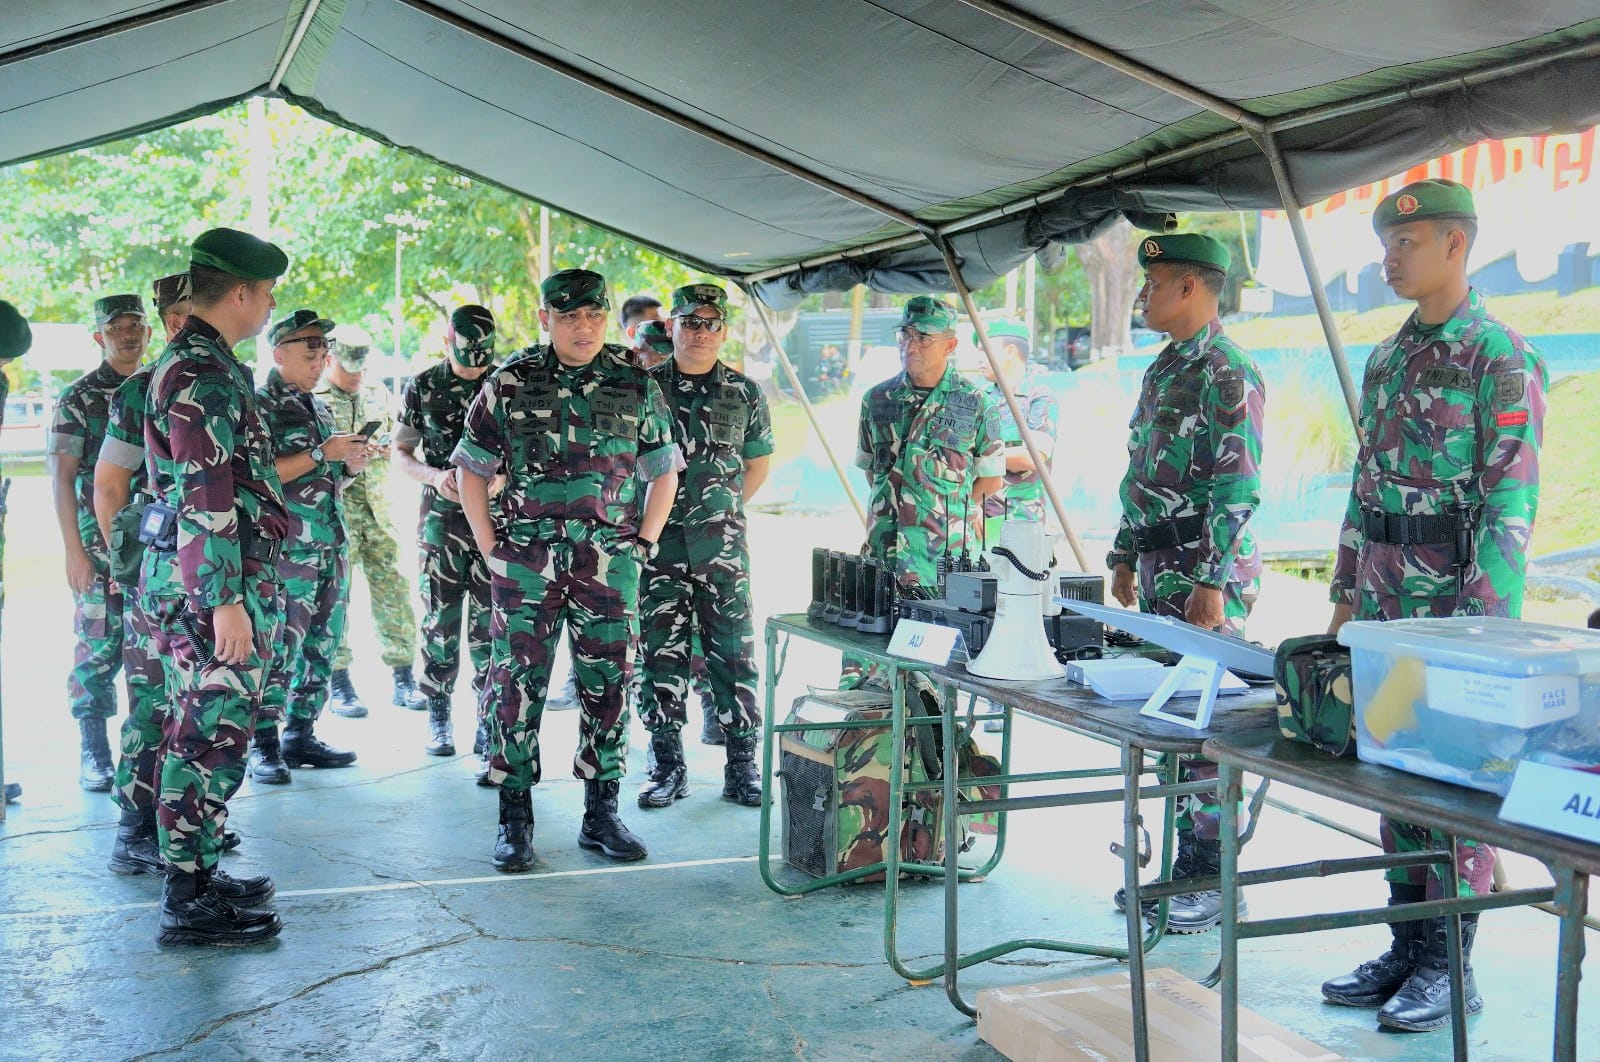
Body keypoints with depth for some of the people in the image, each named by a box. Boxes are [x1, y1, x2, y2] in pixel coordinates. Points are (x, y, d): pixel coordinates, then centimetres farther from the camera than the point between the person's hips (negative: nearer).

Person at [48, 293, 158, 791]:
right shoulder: (78, 399, -2)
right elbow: (61, 476, -5)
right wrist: (74, 550, -12)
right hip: (100, 545, -4)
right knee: (99, 649, -2)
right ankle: (94, 755, 8)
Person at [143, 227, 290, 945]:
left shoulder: (192, 363, 17)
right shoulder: (206, 372, -16)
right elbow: (205, 498, -22)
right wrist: (228, 601, -23)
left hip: (191, 583, 11)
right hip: (214, 584, -11)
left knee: (202, 732, 16)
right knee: (213, 736, -5)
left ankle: (196, 872, 27)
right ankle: (188, 903, 2)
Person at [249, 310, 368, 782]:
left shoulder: (318, 408, 18)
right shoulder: (259, 405, -6)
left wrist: (352, 465, 5)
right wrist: (321, 454, -17)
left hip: (332, 544, 8)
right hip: (287, 545, -8)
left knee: (321, 644, 10)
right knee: (280, 645, -9)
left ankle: (301, 736, 18)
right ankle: (263, 747, -3)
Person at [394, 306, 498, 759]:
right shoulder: (422, 387, 4)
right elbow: (400, 453, 8)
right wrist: (435, 476, -12)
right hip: (442, 517, 0)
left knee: (489, 622, -1)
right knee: (440, 620, 2)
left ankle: (488, 718, 8)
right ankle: (438, 717, 13)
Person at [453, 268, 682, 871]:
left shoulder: (636, 386, 5)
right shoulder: (510, 384, 2)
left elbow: (663, 471, 14)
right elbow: (471, 469, 8)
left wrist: (644, 543, 6)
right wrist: (491, 548, 1)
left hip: (609, 565, 1)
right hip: (526, 565, -1)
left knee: (609, 685, 6)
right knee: (518, 685, 1)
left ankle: (601, 815, 19)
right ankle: (514, 820, 12)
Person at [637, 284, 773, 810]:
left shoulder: (744, 393, 6)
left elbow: (758, 463, 18)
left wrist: (723, 509, 12)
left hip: (722, 545, 1)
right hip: (658, 543, 0)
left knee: (734, 652, 1)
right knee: (661, 653, 3)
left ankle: (742, 765, 9)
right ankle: (667, 763, 13)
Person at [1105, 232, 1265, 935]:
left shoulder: (1227, 375, -13)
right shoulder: (1162, 370, 16)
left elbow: (1237, 490, -19)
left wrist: (1211, 584, -22)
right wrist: (1124, 556, 20)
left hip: (1208, 570, -10)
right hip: (1157, 567, 10)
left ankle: (1216, 881, 6)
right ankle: (1183, 866, 22)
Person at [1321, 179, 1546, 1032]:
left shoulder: (1500, 359, -10)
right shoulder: (1387, 360, 14)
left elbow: (1511, 501, -15)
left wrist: (1486, 623, -20)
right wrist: (1347, 597, 15)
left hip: (1459, 605, -8)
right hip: (1386, 603, 8)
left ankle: (1450, 966, 12)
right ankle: (1406, 948, 22)